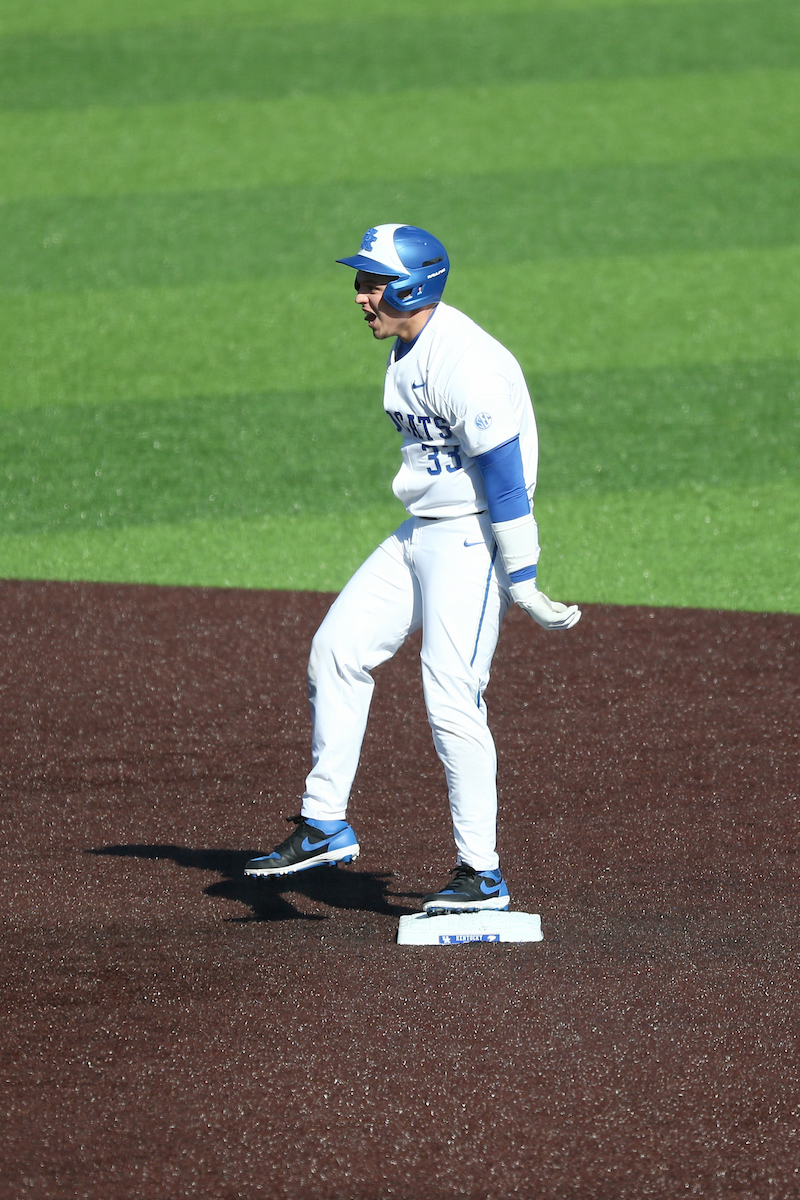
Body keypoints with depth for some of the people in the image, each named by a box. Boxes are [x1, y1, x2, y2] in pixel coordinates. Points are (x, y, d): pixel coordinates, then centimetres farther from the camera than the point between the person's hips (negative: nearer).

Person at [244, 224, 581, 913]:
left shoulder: (462, 362, -21)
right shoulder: (407, 348, 10)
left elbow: (505, 471, -23)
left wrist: (522, 583, -24)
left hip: (473, 540, -10)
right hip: (418, 536, 10)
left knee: (451, 698, -12)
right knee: (337, 651, 7)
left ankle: (483, 876, -4)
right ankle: (325, 825, 15)